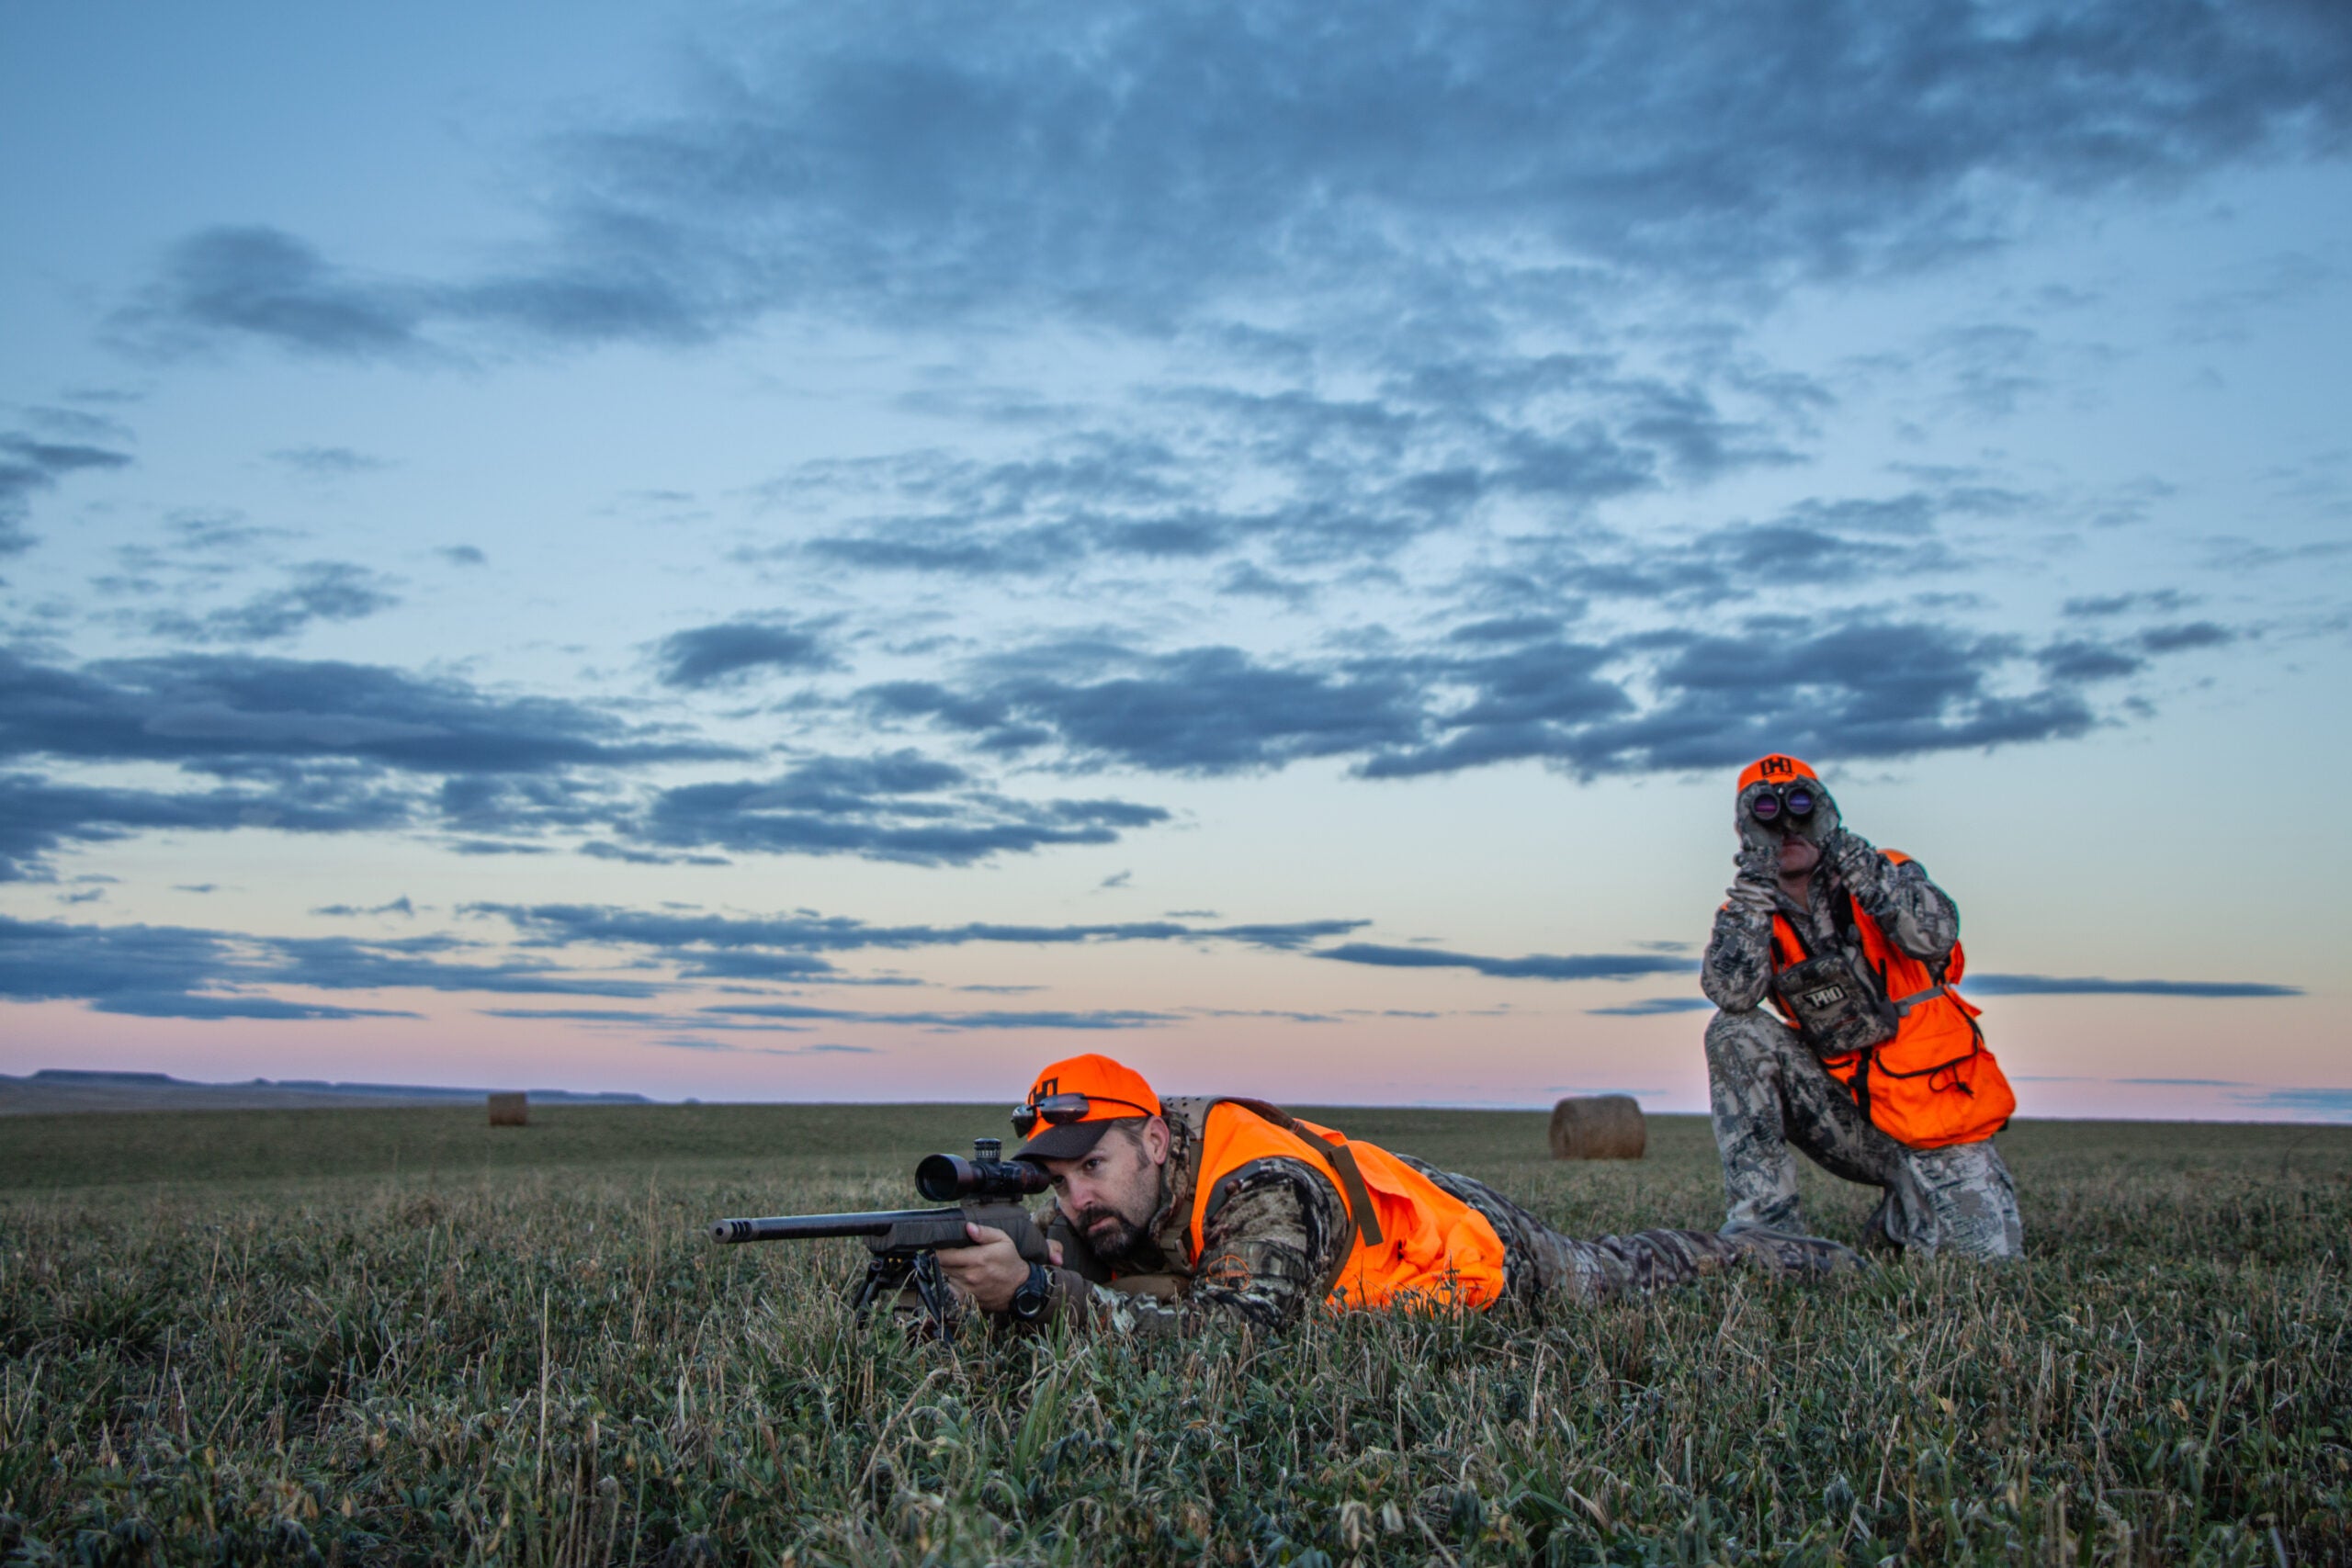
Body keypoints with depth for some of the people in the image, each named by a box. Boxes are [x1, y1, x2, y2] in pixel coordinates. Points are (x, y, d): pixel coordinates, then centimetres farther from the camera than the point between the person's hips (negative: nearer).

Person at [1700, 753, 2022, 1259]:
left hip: (1939, 1129, -1)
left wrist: (1847, 852, -27)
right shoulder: (1749, 914, 1)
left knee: (1988, 1260, -17)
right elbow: (1731, 993, -22)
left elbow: (1935, 936, -26)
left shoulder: (1889, 874, -3)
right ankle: (1766, 1219, -17)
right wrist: (1758, 879, -23)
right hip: (1851, 1121, 1)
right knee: (1735, 1033, -20)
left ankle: (1901, 1218, 18)